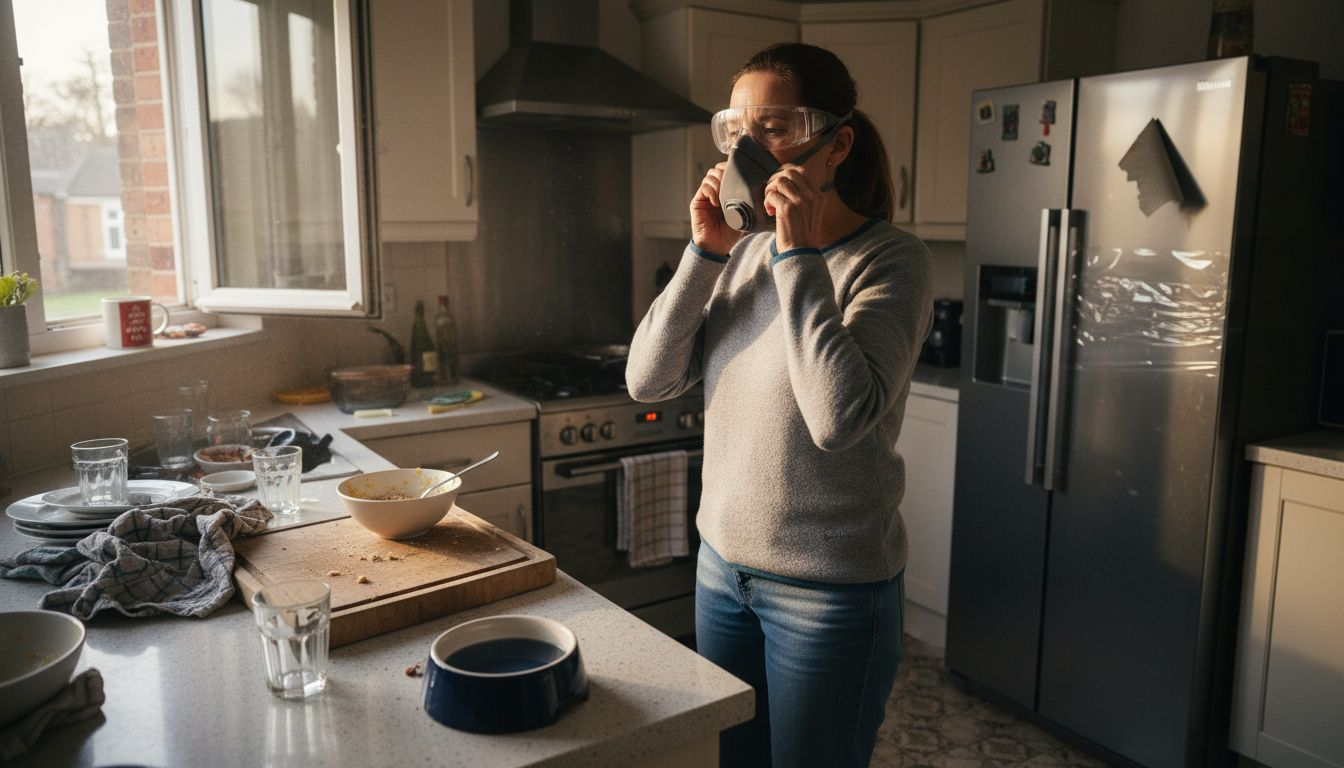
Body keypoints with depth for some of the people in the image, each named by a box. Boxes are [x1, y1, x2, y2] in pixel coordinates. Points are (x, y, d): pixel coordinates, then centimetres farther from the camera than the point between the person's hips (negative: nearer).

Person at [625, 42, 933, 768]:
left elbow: (840, 417, -29)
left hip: (830, 590, -5)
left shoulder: (891, 259, -15)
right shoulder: (743, 251, 1)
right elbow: (647, 381, -4)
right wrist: (705, 252, -13)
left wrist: (799, 254, -25)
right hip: (722, 564, 6)